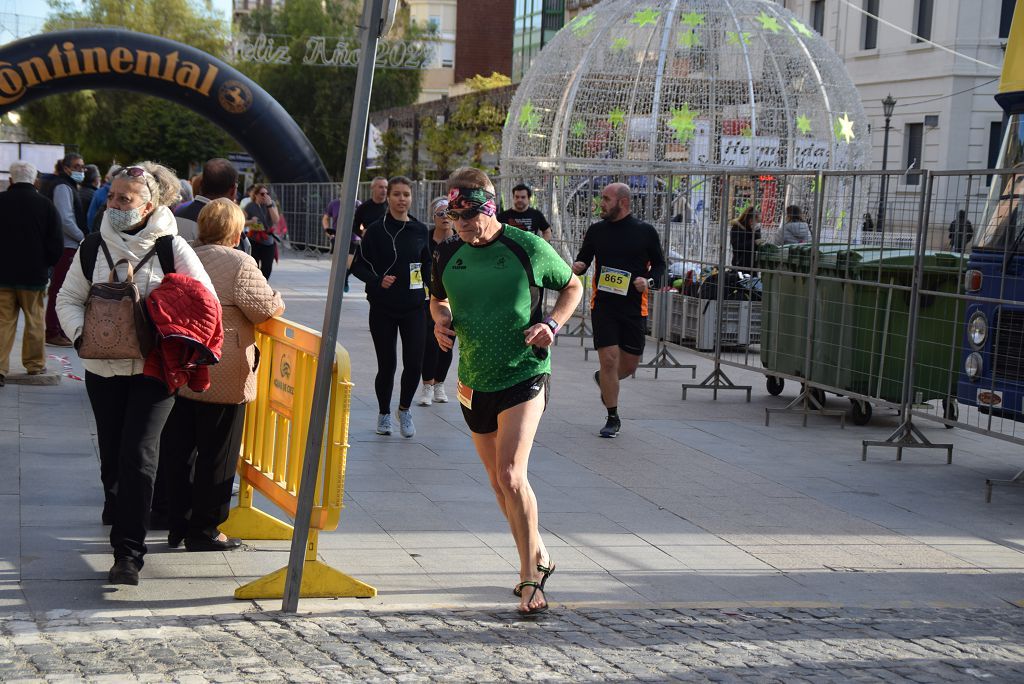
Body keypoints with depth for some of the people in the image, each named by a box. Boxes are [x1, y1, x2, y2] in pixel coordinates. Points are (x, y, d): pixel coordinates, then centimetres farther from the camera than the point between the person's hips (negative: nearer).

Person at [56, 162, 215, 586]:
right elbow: (68, 300, 8)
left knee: (138, 455, -12)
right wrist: (82, 333, -12)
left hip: (154, 370, -3)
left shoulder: (173, 248, -5)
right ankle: (117, 507, 41)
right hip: (103, 368, 3)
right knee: (111, 452, 13)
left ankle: (129, 552, -10)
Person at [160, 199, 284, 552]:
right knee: (216, 454, 4)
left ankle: (177, 524, 19)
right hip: (222, 375, -6)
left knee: (177, 450, 13)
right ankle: (204, 530, 9)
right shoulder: (240, 264, -14)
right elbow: (266, 308, -13)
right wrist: (276, 299, 8)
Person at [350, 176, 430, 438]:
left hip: (413, 308, 2)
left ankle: (404, 409, 20)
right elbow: (358, 266, 0)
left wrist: (431, 291, 2)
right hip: (383, 308, -2)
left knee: (414, 363, -6)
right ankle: (384, 414, 24)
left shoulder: (420, 230, 5)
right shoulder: (376, 230, -3)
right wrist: (377, 280, -17)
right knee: (387, 364, 2)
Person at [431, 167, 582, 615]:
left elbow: (573, 287, 6)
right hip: (474, 381, 5)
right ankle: (539, 557, 33)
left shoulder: (529, 249, -8)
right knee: (499, 483, 13)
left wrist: (551, 324, -11)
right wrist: (441, 320, -1)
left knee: (511, 475, -17)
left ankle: (530, 579, -8)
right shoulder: (448, 255, 3)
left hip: (523, 376, -5)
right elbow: (437, 298, 22)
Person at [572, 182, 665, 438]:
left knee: (630, 364, 7)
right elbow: (584, 259, 16)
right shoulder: (596, 231, 5)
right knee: (609, 359, -8)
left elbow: (659, 264, 9)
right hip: (603, 305, 0)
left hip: (634, 307, 0)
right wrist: (578, 266, -8)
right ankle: (613, 418, 4)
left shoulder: (646, 232, 0)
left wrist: (649, 280, -11)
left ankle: (604, 380, 42)